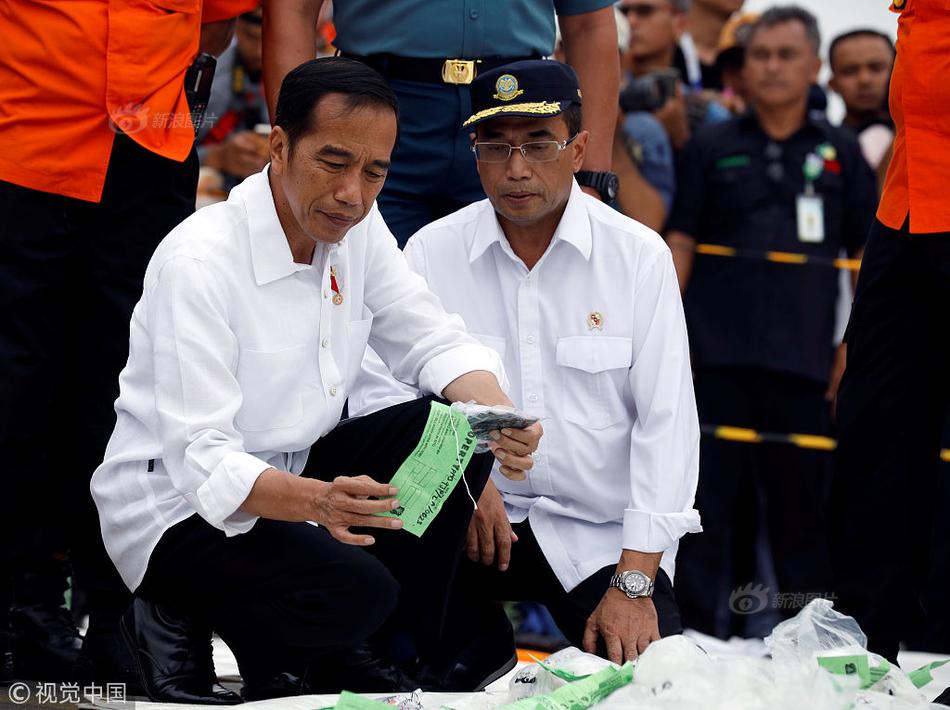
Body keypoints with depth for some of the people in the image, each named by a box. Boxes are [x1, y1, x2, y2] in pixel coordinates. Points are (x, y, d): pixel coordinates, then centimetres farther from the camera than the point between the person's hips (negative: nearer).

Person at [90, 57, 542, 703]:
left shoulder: (356, 228, -1)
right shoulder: (199, 262, -24)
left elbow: (434, 341, 4)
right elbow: (202, 461, -28)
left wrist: (499, 414, -20)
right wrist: (315, 501, -47)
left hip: (292, 470, 8)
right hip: (179, 504, -8)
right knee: (356, 593, -31)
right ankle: (173, 624, -4)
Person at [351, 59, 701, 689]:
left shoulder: (640, 255, -2)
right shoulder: (433, 252, 1)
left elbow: (666, 419, -5)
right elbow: (377, 388, -3)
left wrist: (634, 584, -12)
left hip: (601, 534, -1)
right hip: (482, 517, 2)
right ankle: (477, 650, -1)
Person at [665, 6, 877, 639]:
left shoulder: (840, 152, 10)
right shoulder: (713, 148, 9)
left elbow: (869, 255, 10)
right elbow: (679, 243, 7)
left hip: (804, 364, 0)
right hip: (717, 356, 0)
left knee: (805, 509, 3)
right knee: (713, 503, 0)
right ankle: (705, 638, 4)